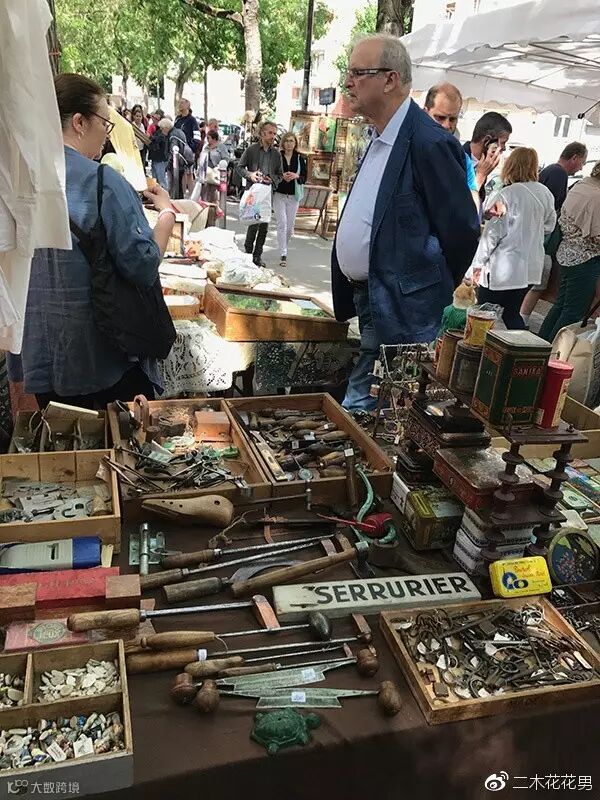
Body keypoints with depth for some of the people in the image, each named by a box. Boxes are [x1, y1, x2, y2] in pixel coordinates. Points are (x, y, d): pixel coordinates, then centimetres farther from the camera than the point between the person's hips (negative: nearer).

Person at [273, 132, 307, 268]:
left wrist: (296, 176, -14)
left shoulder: (300, 159, 6)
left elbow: (304, 178, 6)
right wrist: (281, 176, -16)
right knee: (282, 224, -11)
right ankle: (283, 254, -10)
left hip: (293, 196, 3)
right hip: (279, 194, -2)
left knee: (290, 226, 6)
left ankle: (284, 248, 29)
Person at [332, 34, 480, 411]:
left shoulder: (430, 143, -17)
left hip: (402, 312, -9)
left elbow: (463, 229, -15)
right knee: (357, 408, 17)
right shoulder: (380, 138, 13)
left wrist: (434, 291, -2)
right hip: (369, 301, 9)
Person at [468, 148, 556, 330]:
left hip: (502, 268, -6)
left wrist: (478, 262, -3)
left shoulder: (503, 196, -17)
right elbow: (549, 226, 14)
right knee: (512, 315, 17)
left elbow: (492, 233, -14)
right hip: (531, 267, 6)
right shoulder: (546, 193, 1)